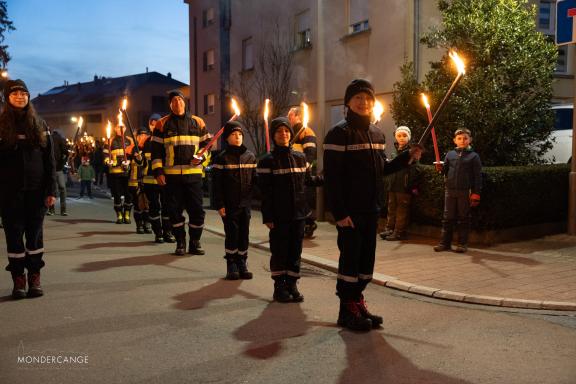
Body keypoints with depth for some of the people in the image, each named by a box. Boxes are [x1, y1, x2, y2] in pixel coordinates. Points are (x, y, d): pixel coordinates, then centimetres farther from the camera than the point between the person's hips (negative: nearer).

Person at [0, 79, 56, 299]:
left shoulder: (39, 125, 7)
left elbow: (49, 159, 4)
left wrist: (51, 190, -2)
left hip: (36, 189, 1)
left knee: (35, 232, 5)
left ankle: (35, 278, 13)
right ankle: (18, 279, 11)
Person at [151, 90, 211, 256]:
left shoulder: (198, 122, 10)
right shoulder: (162, 124, 6)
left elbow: (207, 144, 13)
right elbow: (156, 150, 4)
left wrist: (201, 157, -7)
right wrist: (158, 172, -4)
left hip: (194, 173, 1)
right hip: (171, 175, -1)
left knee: (197, 210, 1)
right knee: (175, 210, 4)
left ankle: (195, 242, 15)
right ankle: (180, 243, 16)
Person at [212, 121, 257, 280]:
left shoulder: (250, 156, 7)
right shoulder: (222, 158, -4)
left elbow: (255, 179, 10)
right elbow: (216, 183, -6)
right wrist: (219, 204, -11)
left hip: (245, 203, 4)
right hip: (229, 205, -3)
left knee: (244, 234, 8)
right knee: (232, 234, 1)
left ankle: (242, 264, 19)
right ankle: (231, 266, 13)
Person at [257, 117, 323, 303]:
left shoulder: (300, 157, 9)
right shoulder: (267, 161, -5)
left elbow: (308, 180, 18)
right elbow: (265, 192, -9)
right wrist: (267, 217, -12)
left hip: (298, 213, 4)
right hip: (279, 216, -4)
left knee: (295, 251, 9)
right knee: (279, 251, 3)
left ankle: (292, 285, 20)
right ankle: (279, 287, 14)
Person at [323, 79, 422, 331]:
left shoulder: (377, 134, 14)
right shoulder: (339, 134, -10)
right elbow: (331, 177, -15)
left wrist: (407, 158, 6)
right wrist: (339, 213, -19)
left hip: (371, 210, 7)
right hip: (349, 211, -7)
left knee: (366, 258, 12)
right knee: (350, 257, -1)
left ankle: (356, 300, 26)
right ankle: (347, 309, 11)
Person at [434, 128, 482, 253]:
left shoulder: (474, 156, 1)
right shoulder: (450, 154, 9)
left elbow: (478, 176, -2)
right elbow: (445, 170, 13)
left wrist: (476, 194, -8)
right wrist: (440, 168, -11)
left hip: (465, 191, -3)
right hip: (450, 190, 3)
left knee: (463, 218, 5)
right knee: (448, 217, 6)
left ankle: (462, 243, 12)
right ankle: (445, 242, 11)